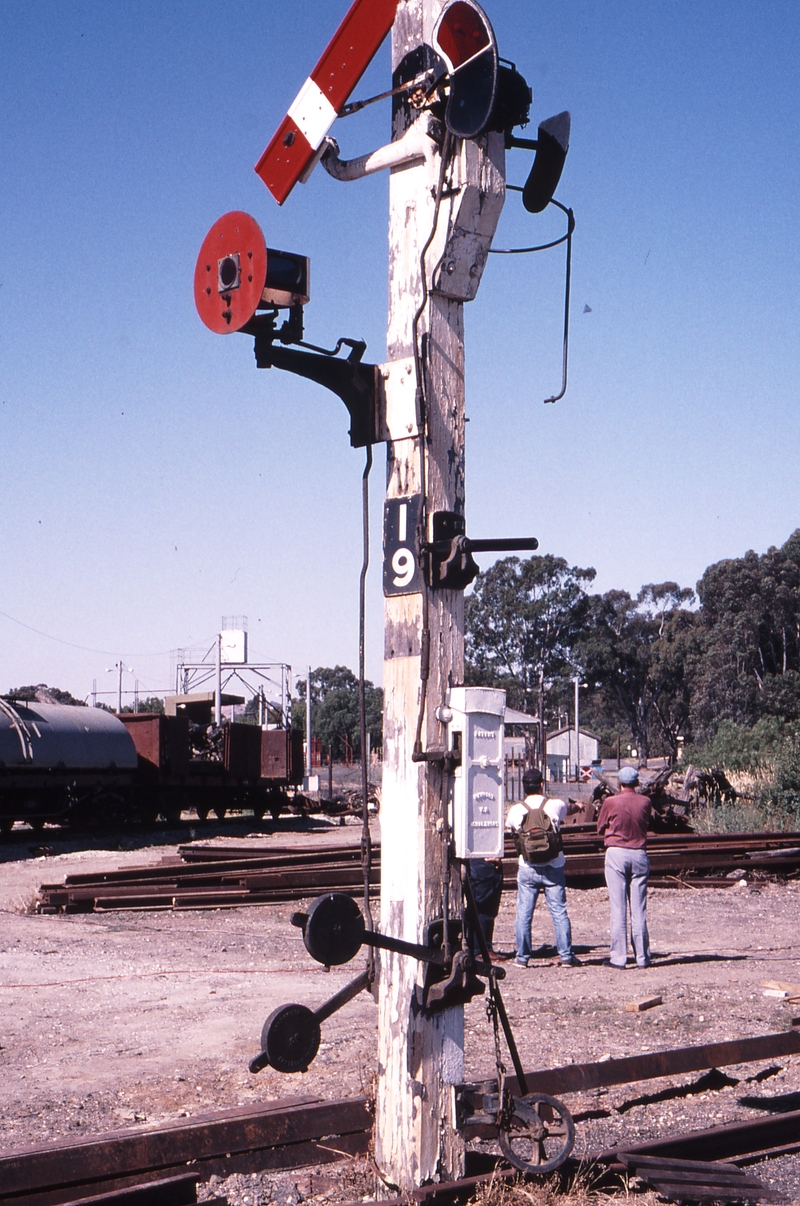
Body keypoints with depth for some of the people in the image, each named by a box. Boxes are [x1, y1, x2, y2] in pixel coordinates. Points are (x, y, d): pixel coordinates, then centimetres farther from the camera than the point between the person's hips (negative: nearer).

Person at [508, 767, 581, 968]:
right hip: (553, 867, 0)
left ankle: (522, 956, 10)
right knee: (559, 912, 5)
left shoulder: (515, 810, -5)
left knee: (523, 914, 6)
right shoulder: (555, 806, -5)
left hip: (527, 869, 0)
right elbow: (570, 808, 20)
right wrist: (578, 806, 46)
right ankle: (566, 955, 7)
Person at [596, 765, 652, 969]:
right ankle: (642, 957, 8)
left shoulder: (610, 802, -6)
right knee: (639, 909, 6)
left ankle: (618, 957, -2)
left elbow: (600, 828, 6)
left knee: (618, 908, -1)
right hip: (639, 854, 3)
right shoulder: (645, 802, 2)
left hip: (616, 854, -3)